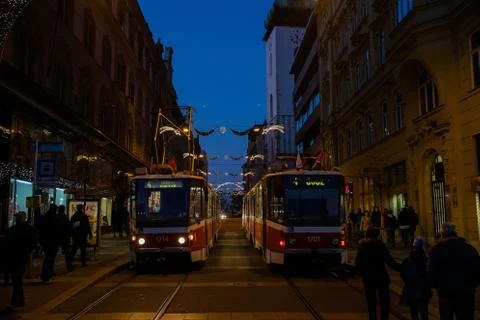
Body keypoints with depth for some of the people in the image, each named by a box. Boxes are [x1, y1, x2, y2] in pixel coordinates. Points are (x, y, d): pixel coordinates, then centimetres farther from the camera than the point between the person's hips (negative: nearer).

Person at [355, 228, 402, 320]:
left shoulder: (362, 247, 1)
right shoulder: (380, 246, -9)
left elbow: (357, 265, 3)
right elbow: (390, 262, -12)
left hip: (368, 279, 3)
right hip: (381, 278, -3)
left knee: (371, 303, 11)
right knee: (384, 302, 4)